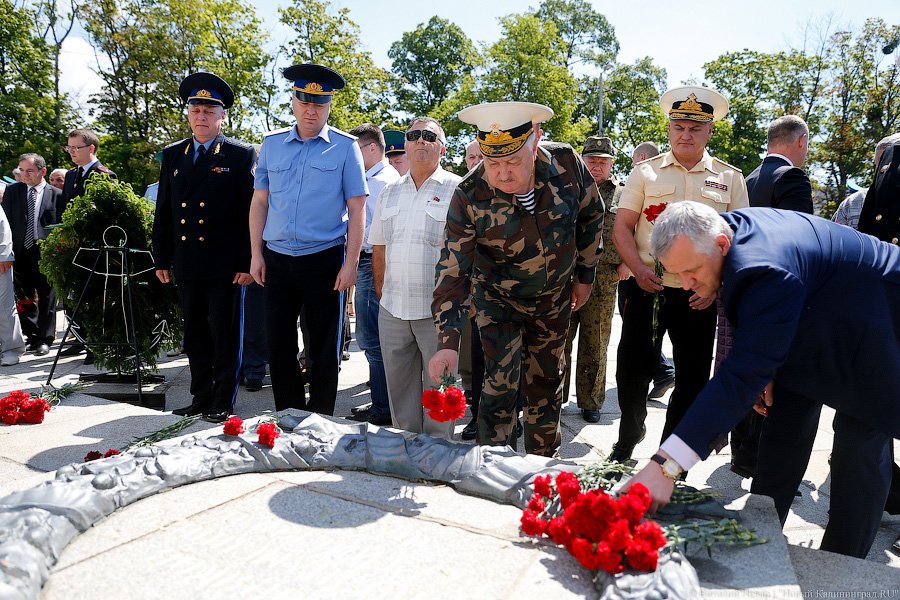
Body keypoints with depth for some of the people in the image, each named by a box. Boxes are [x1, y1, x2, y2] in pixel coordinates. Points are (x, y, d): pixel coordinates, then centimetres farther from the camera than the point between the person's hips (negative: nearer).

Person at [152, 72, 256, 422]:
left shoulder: (242, 155, -2)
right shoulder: (173, 155, 13)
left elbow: (250, 211, -6)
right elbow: (163, 212, 15)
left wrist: (246, 263, -11)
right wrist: (162, 259, 10)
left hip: (226, 266, -5)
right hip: (186, 265, 5)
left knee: (225, 336, 3)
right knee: (195, 336, 13)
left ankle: (223, 403, 15)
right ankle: (201, 397, 25)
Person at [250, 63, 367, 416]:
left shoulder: (345, 147, -1)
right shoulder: (272, 144, 9)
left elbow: (356, 210, -3)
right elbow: (259, 202, 11)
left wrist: (351, 263, -9)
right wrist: (256, 254, 5)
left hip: (324, 259, -3)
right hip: (276, 258, 4)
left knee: (323, 348, 5)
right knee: (277, 343, 9)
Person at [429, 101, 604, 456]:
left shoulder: (567, 164, -21)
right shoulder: (469, 197, -27)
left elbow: (591, 217, -2)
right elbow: (453, 272, -26)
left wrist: (585, 275, 5)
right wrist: (448, 342, -34)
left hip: (555, 299, 3)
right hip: (499, 301, -2)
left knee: (547, 384, 15)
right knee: (501, 384, -9)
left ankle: (543, 463, 35)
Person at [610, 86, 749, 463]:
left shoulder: (730, 178, 7)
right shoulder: (645, 172, 5)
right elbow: (622, 226, 1)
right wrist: (639, 269, -15)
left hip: (699, 296, 1)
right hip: (646, 289, -1)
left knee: (692, 380, 8)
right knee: (632, 371, 4)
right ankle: (629, 436, 31)